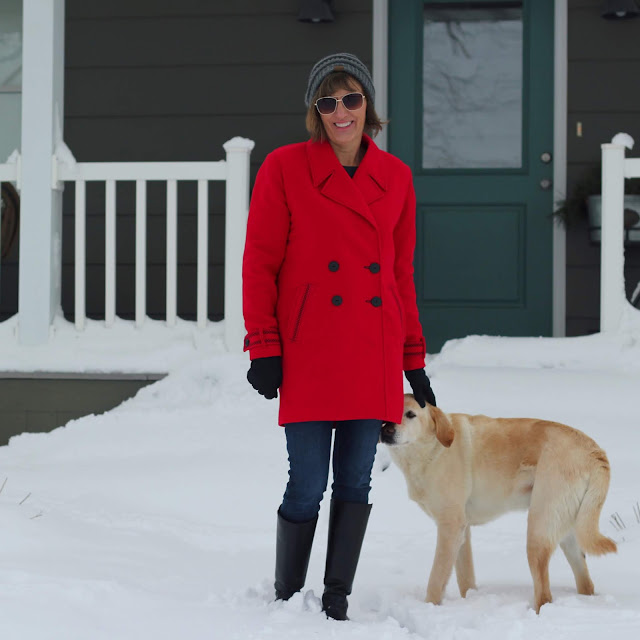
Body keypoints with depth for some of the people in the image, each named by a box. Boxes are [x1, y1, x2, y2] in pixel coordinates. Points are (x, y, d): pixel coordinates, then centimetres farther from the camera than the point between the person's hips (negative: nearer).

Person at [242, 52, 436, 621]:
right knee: (308, 485, -3)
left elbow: (401, 272, 14)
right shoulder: (285, 168, -1)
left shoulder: (395, 177, 8)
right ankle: (286, 601, 15)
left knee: (356, 482, 6)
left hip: (374, 353, 3)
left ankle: (336, 603, 17)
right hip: (309, 352, -3)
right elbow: (260, 263, -1)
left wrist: (414, 361, 12)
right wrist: (263, 349, -8)